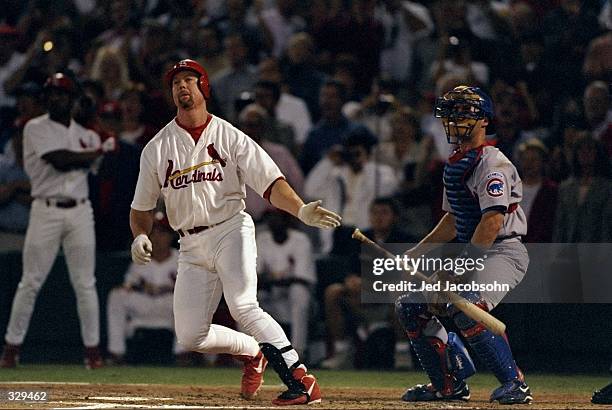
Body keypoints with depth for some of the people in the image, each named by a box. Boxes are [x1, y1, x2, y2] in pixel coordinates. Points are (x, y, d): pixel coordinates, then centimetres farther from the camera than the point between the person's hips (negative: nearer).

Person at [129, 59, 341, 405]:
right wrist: (140, 236, -7)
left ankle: (301, 381, -28)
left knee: (243, 306, -27)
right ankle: (253, 352, 21)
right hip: (191, 246, 4)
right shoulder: (157, 149, 10)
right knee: (190, 336, -6)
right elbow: (142, 207, 15)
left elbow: (271, 182, -7)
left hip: (231, 230, -4)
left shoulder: (230, 137, 2)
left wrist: (302, 210, -24)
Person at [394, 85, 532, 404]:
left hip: (503, 252, -10)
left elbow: (493, 222, -25)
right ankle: (450, 385, 15)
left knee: (468, 309, -33)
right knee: (410, 306, 8)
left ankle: (515, 384, -25)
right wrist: (415, 254, 14)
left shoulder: (492, 164, -15)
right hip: (470, 253, 10)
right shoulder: (453, 165, 15)